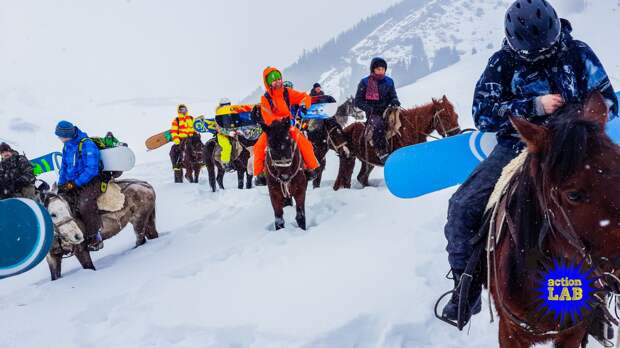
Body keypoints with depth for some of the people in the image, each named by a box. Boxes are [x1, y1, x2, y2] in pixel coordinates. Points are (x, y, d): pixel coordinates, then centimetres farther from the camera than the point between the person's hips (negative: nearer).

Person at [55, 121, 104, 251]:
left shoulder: (87, 145, -15)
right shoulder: (67, 146, 11)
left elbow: (92, 170, -21)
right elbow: (64, 166, 20)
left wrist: (74, 183, -21)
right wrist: (61, 185, 6)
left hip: (91, 181, -8)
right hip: (72, 183, 8)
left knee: (84, 204, -30)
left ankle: (95, 238, -16)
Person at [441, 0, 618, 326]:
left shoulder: (578, 54, 2)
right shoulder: (502, 63, -1)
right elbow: (482, 114, -8)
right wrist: (534, 105, -20)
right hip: (517, 148, 0)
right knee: (462, 207, -19)